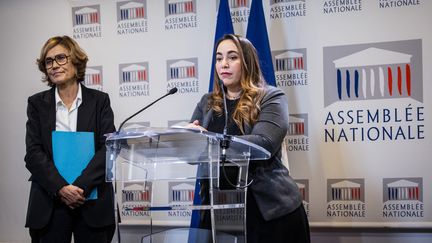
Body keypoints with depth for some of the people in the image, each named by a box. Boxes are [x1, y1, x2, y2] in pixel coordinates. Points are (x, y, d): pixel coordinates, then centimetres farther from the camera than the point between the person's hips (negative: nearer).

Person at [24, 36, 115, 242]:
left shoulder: (99, 100, 4)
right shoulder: (37, 103, 7)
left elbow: (108, 148, -4)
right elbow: (33, 153, -1)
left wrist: (81, 186, -16)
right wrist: (61, 188, -15)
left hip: (93, 200, 0)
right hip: (49, 201, 1)